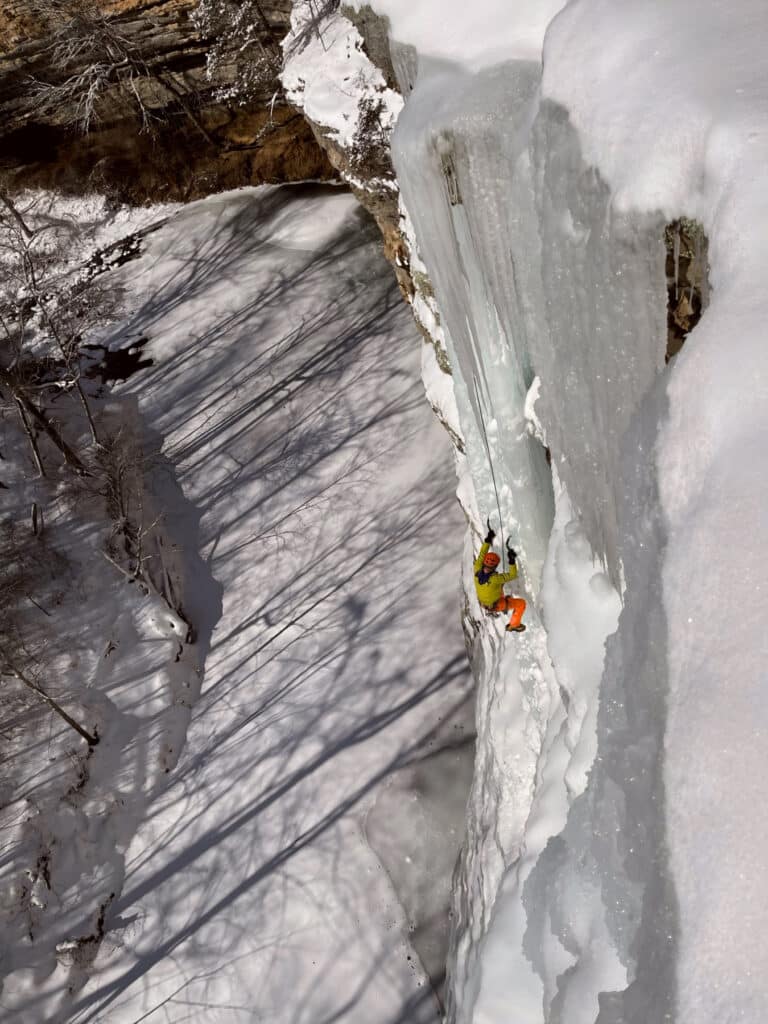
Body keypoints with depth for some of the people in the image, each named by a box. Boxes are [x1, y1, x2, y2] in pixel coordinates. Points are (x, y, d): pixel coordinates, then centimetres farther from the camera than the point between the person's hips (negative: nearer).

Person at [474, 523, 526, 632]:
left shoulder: (477, 572, -29)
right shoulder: (494, 579, -45)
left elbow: (481, 555, -16)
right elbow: (513, 575, -34)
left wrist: (488, 540, -16)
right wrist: (512, 560, -39)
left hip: (483, 602, 6)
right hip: (496, 605, -6)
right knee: (521, 603, 8)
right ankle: (514, 625, 27)